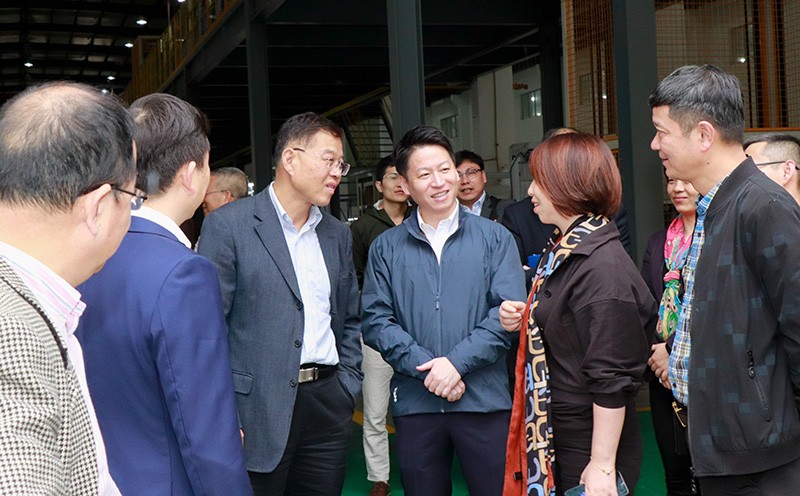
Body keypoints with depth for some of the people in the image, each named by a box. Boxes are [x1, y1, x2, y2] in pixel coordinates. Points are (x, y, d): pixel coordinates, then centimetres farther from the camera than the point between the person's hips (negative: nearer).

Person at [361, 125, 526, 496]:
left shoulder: (494, 238, 3)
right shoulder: (386, 248, 6)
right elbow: (374, 320, -1)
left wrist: (457, 362, -14)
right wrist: (427, 367, -13)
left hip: (484, 400, -1)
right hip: (414, 402, 1)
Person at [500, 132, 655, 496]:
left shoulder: (602, 265, -20)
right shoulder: (564, 251, 8)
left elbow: (611, 381, -22)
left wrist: (602, 466, -22)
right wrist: (523, 320, 4)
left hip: (588, 448, -9)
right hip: (552, 440, 9)